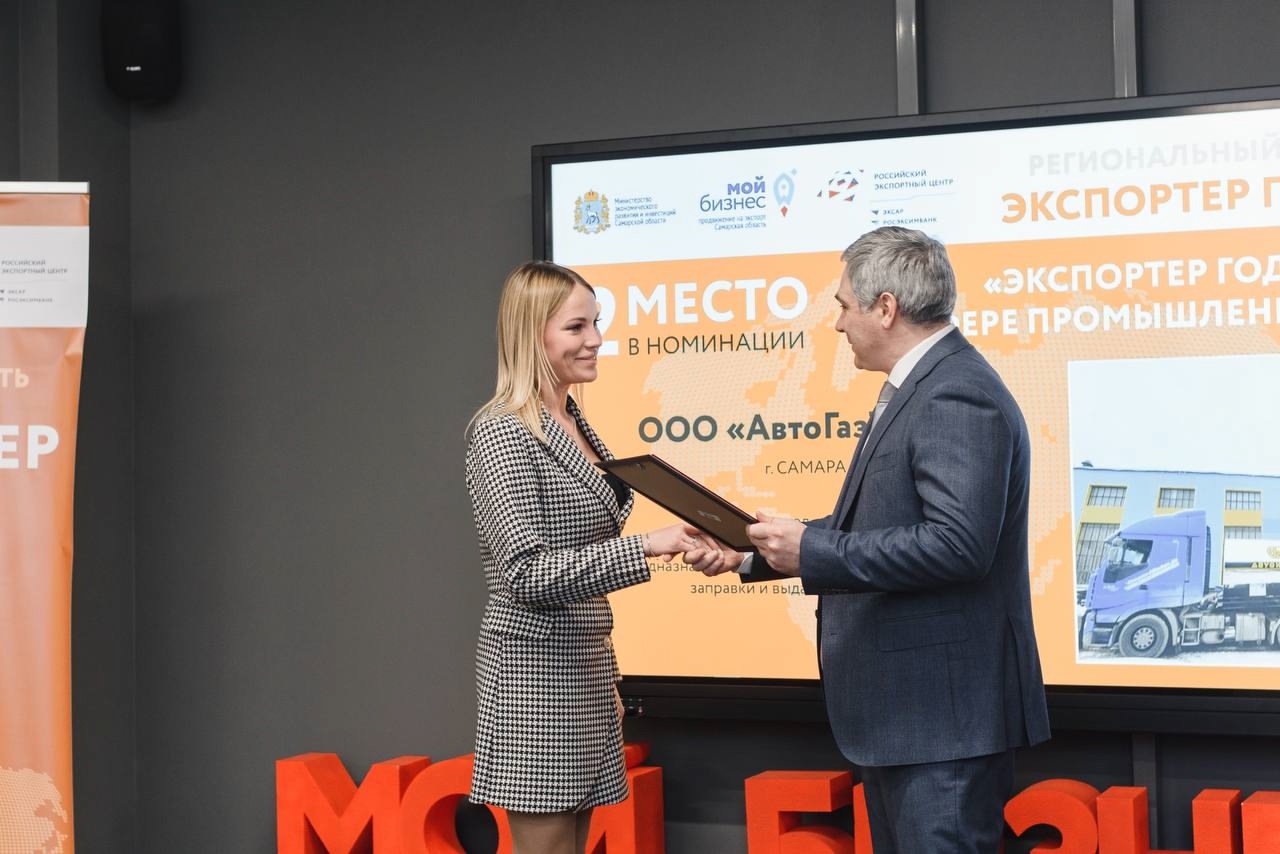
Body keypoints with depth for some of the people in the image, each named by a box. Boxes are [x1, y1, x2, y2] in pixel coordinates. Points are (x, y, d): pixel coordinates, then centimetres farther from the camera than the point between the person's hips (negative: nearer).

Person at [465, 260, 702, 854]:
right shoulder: (502, 433, -14)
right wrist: (643, 548, -26)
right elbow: (527, 572, -21)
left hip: (584, 667, 8)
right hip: (537, 671, -8)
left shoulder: (575, 424, 12)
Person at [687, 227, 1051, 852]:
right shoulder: (918, 388, 16)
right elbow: (873, 525, 19)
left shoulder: (957, 397, -18)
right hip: (903, 707, 11)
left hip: (944, 712, -11)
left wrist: (810, 551, -23)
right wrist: (751, 554, 13)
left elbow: (957, 542, -28)